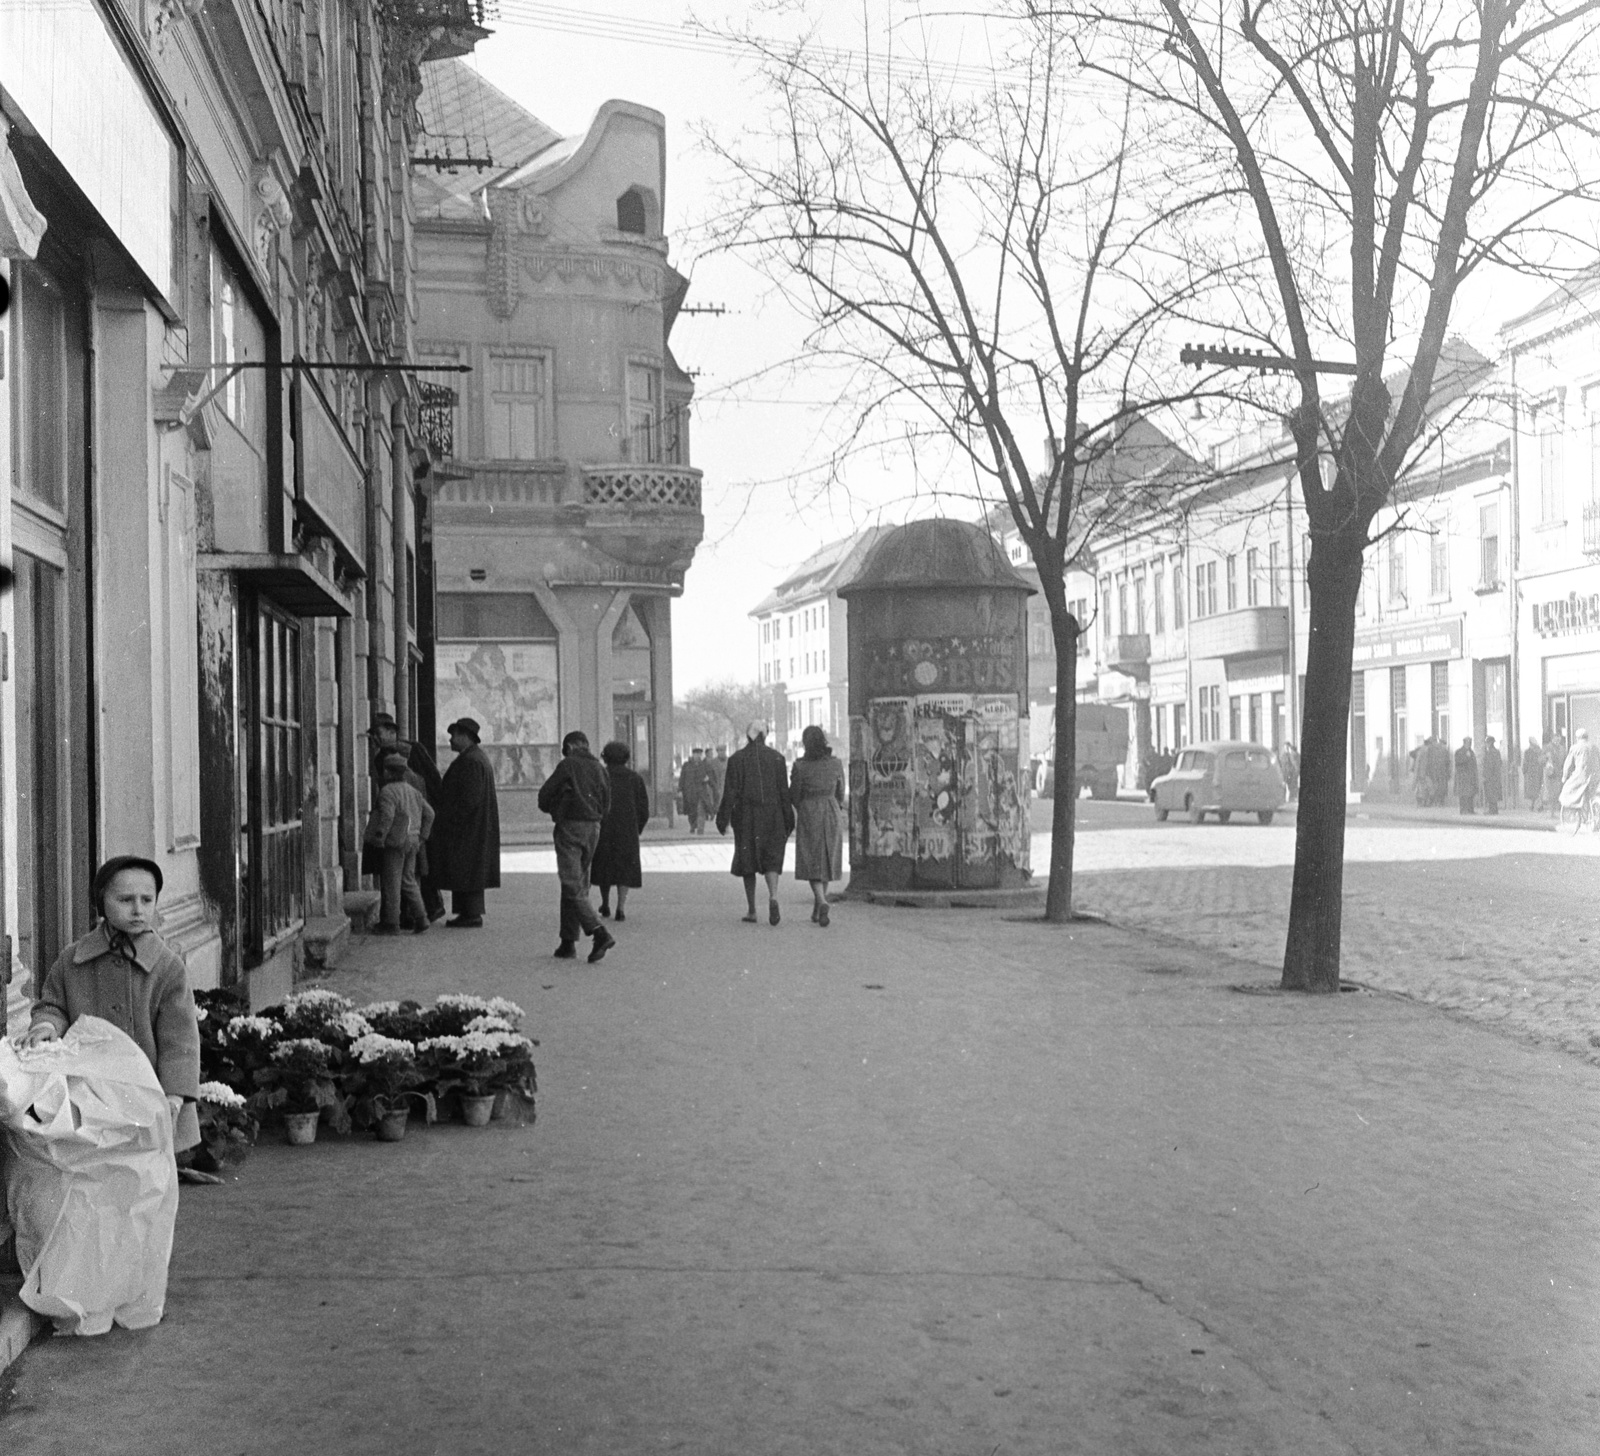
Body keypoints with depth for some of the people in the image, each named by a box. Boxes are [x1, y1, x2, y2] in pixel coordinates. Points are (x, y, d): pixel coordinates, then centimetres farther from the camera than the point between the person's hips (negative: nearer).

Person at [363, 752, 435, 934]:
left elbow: (387, 817, -23)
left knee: (392, 882, -1)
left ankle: (391, 924, 1)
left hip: (395, 843, -7)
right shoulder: (412, 790, 12)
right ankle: (420, 918, 6)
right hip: (412, 842, 8)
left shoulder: (387, 792, -12)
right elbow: (429, 813, 14)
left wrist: (379, 838, -15)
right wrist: (422, 836, 16)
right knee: (408, 880, 14)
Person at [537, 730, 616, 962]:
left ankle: (600, 934, -24)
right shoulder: (599, 769, 11)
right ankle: (568, 942, 14)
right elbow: (606, 804, 12)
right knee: (578, 885, 13)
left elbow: (545, 793, -3)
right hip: (593, 828, 7)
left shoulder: (568, 765, -7)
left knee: (573, 887, -9)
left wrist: (551, 809, 16)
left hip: (570, 826, -7)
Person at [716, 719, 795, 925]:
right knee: (771, 859, 6)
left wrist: (723, 819, -1)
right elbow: (784, 791, 0)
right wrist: (788, 820, 6)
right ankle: (773, 897, -22)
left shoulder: (736, 759, -3)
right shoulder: (776, 757, 0)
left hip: (746, 816, -1)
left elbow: (730, 792, -6)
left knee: (747, 861, 10)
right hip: (772, 815, 1)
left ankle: (751, 910, 12)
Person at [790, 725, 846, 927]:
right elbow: (840, 794, 7)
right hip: (831, 814, 3)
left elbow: (794, 796, -3)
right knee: (826, 861, 14)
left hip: (808, 814, -2)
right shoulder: (836, 764, -1)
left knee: (812, 863, 2)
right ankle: (817, 910, 19)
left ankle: (822, 902, -22)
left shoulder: (800, 766, -10)